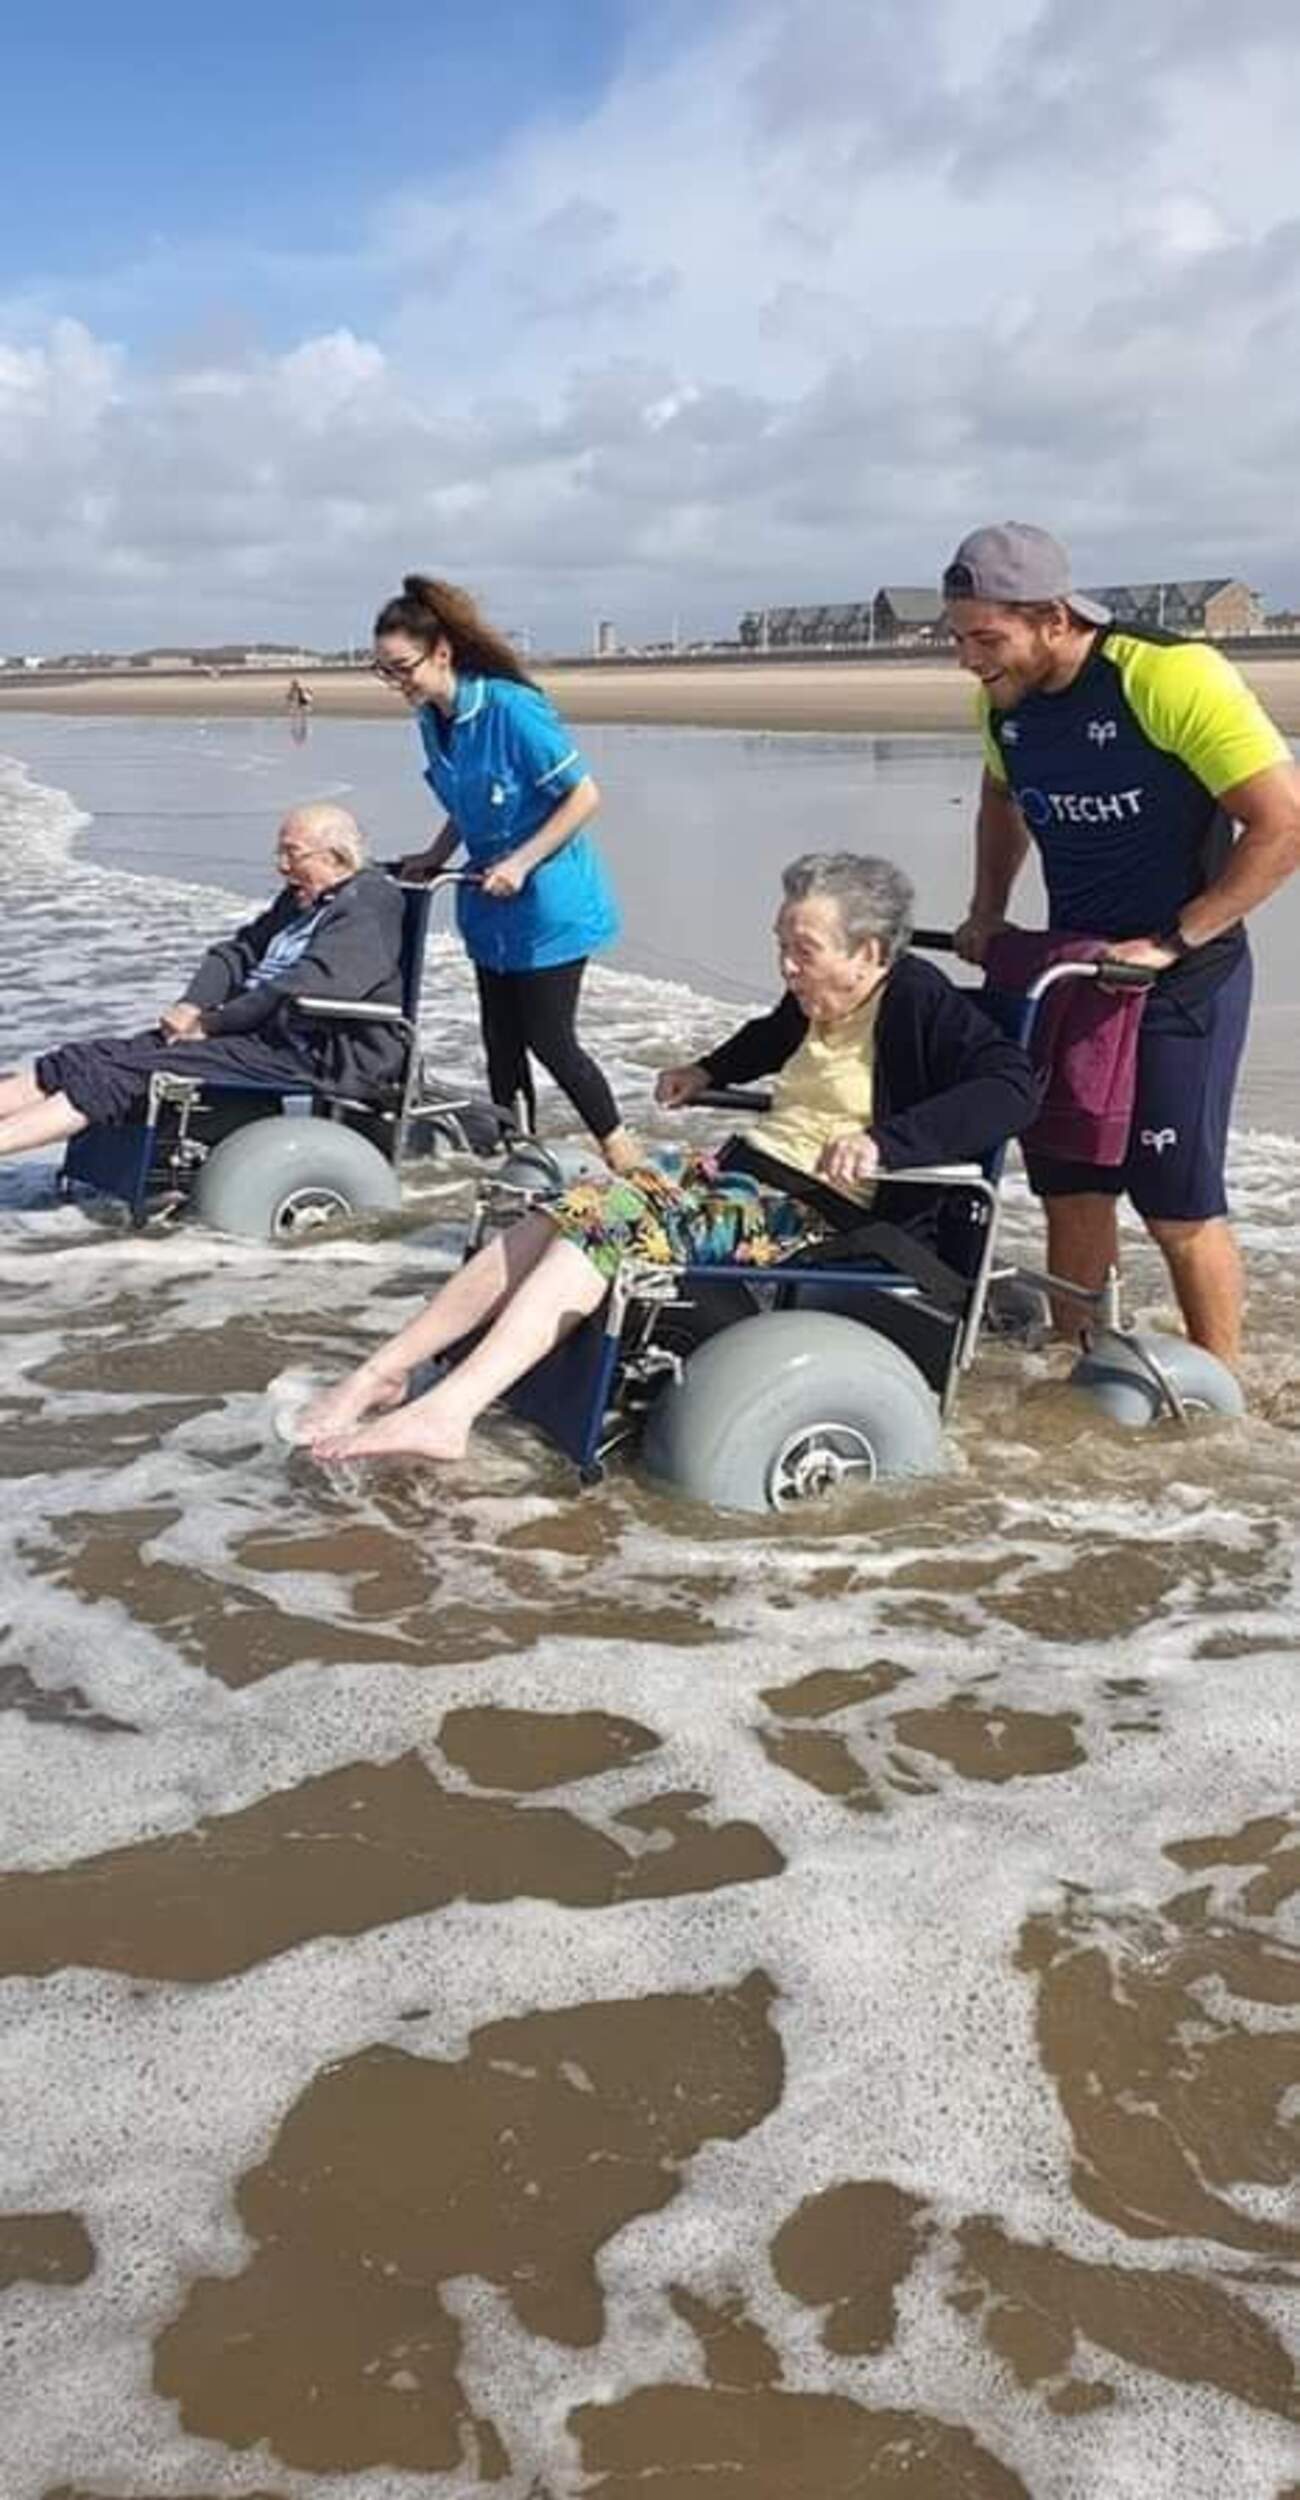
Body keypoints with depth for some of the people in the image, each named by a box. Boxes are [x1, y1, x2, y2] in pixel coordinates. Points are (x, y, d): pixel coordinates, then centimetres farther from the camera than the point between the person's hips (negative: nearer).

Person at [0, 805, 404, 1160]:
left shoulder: (369, 911, -11)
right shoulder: (300, 900, 21)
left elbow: (299, 988, -21)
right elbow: (239, 950, 21)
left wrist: (208, 1025, -16)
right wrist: (191, 1006, 1)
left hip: (309, 1057, -9)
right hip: (261, 1033, 9)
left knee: (128, 1071, -20)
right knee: (93, 1058, -4)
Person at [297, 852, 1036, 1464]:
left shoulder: (918, 1001, -9)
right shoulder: (817, 1002, 15)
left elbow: (1014, 1087, -24)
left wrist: (887, 1141, -35)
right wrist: (710, 1071, 30)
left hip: (811, 1212, -8)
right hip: (734, 1169, 8)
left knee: (605, 1220, -26)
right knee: (565, 1214, -12)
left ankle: (447, 1409, -33)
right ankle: (382, 1373, -13)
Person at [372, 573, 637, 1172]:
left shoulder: (510, 708, -21)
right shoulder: (431, 720, 3)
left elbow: (584, 795, -18)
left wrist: (520, 863, -22)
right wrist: (436, 857, 4)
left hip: (547, 903, -7)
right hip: (489, 903, 7)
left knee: (548, 1041, -3)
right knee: (501, 1044, 10)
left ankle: (621, 1152, 16)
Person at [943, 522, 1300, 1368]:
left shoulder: (1173, 678, -21)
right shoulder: (1003, 700, 0)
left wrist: (1171, 942, -21)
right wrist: (988, 911, 11)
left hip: (1182, 982, -6)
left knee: (1180, 1205, -3)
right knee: (1068, 1188, 9)